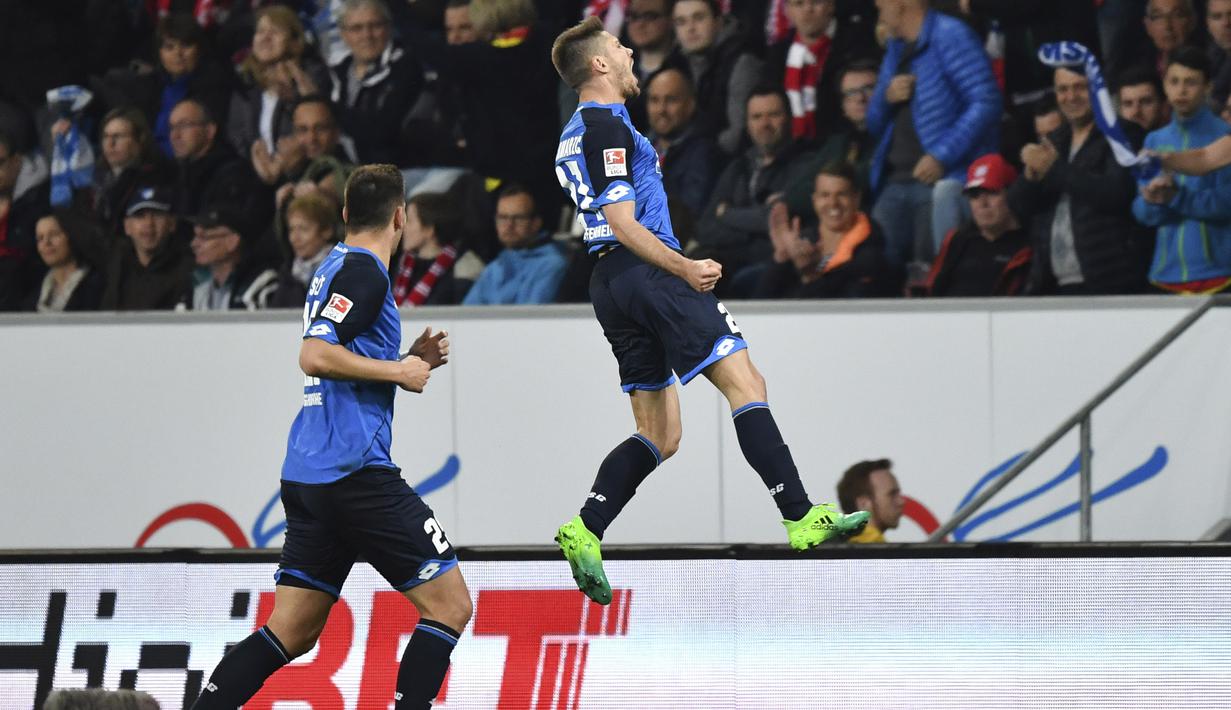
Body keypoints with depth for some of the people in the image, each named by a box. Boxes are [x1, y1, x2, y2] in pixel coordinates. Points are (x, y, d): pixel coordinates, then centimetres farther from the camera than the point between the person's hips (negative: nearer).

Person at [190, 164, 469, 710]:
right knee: (449, 605, -4)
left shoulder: (337, 266, 20)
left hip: (307, 476, 9)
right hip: (356, 471, -9)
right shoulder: (363, 271, -8)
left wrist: (411, 360, 16)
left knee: (290, 632, 8)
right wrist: (398, 371, -12)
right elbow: (315, 356, -20)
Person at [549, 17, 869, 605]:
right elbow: (622, 221, -18)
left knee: (658, 436, 8)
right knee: (745, 384, -10)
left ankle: (584, 530, -7)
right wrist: (684, 268, -24)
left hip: (610, 285, 10)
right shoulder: (607, 128, -10)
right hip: (645, 271, -10)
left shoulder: (576, 133, 21)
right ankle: (800, 517, -16)